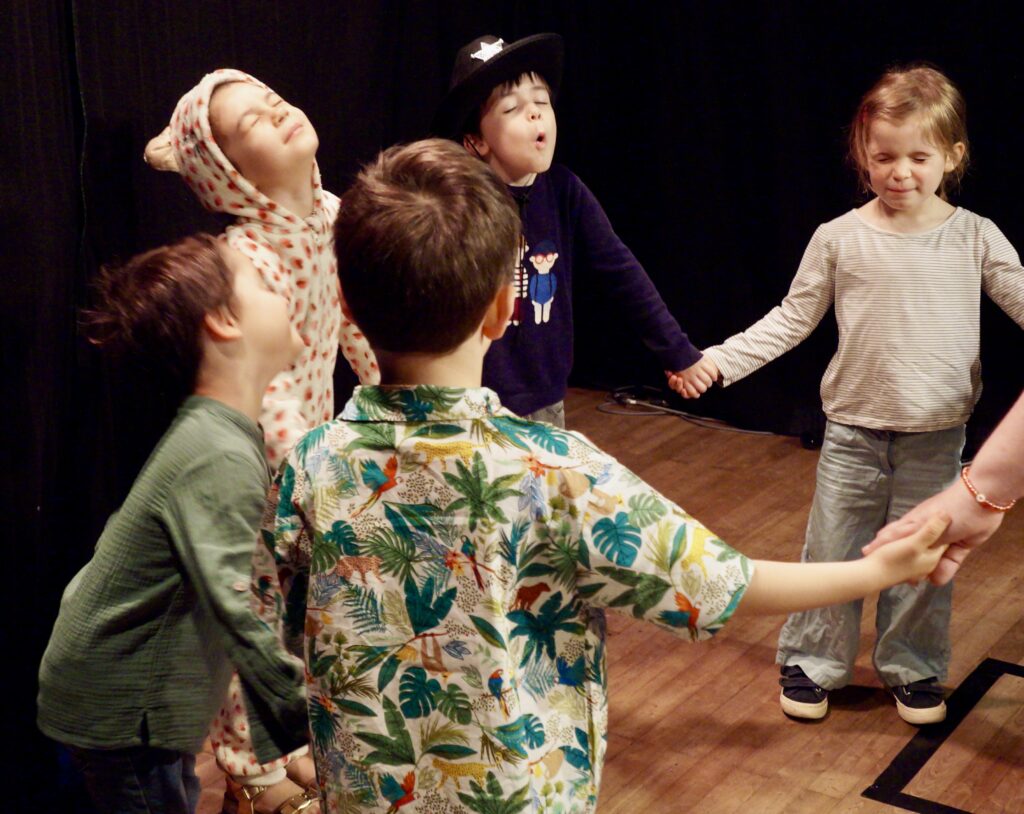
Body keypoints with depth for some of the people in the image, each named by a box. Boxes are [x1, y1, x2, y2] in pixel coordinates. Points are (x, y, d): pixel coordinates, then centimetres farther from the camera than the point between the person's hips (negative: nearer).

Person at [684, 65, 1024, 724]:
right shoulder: (840, 239, -7)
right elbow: (791, 320, 0)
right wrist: (718, 360, -8)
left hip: (937, 436, 1)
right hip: (855, 429, 0)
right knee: (832, 552, 10)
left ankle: (914, 670, 33)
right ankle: (811, 664, 29)